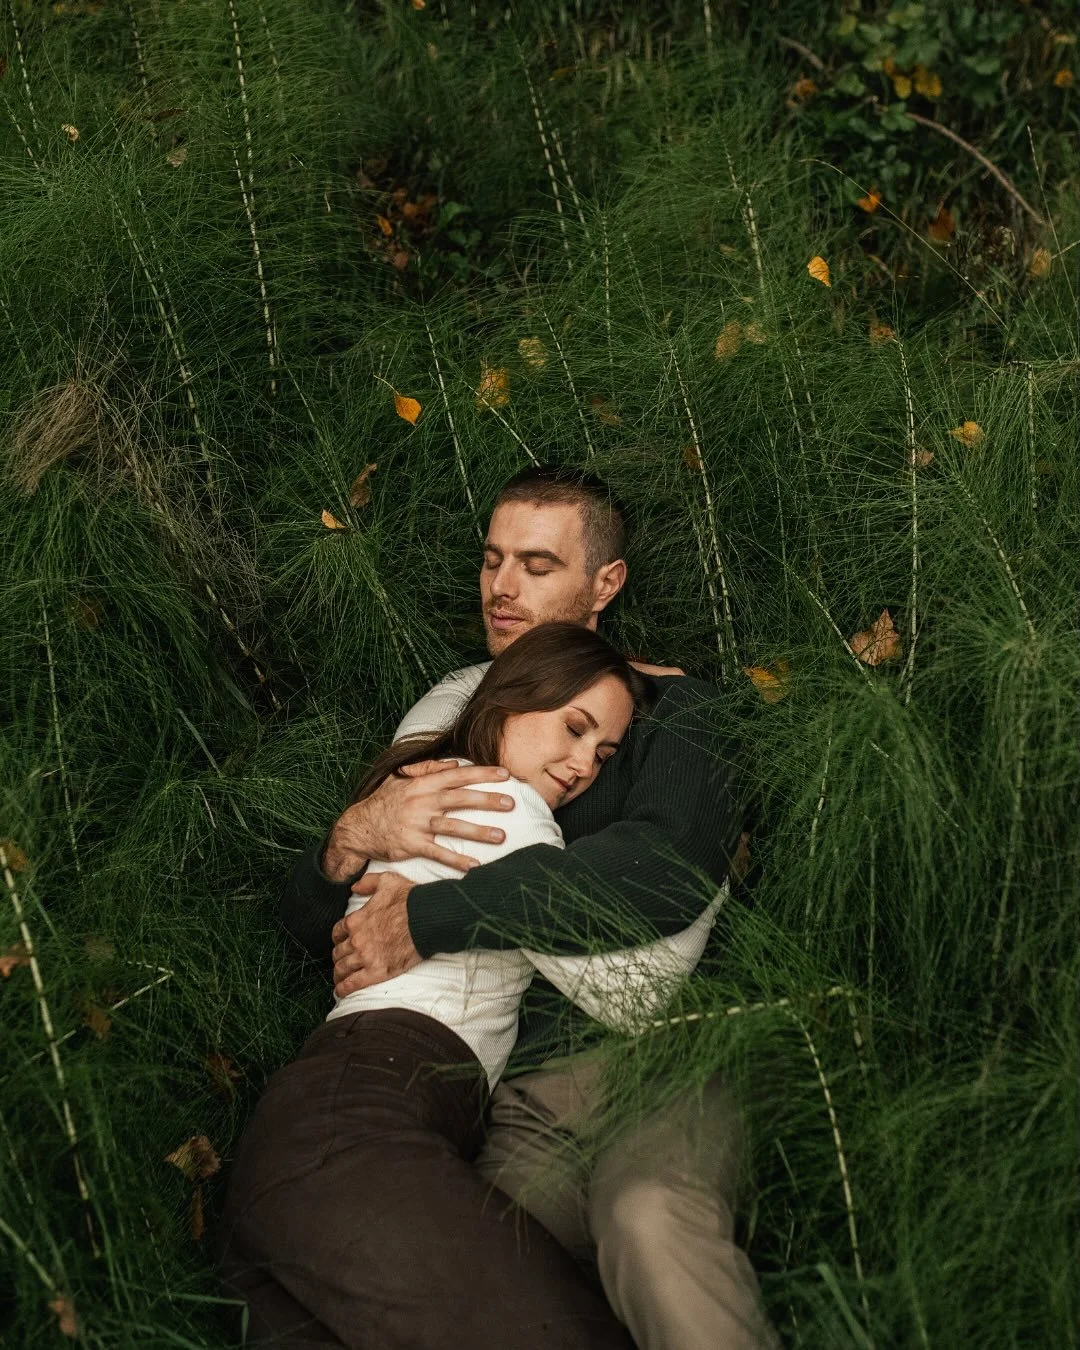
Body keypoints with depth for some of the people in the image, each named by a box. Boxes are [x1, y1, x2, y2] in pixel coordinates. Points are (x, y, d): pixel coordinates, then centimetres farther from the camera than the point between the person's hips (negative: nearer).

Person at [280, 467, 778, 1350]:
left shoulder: (666, 707, 9)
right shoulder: (443, 722, 22)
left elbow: (666, 868, -14)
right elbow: (313, 927, 19)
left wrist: (426, 920, -15)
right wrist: (352, 840, -7)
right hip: (516, 1095, 3)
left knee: (651, 1221, -38)